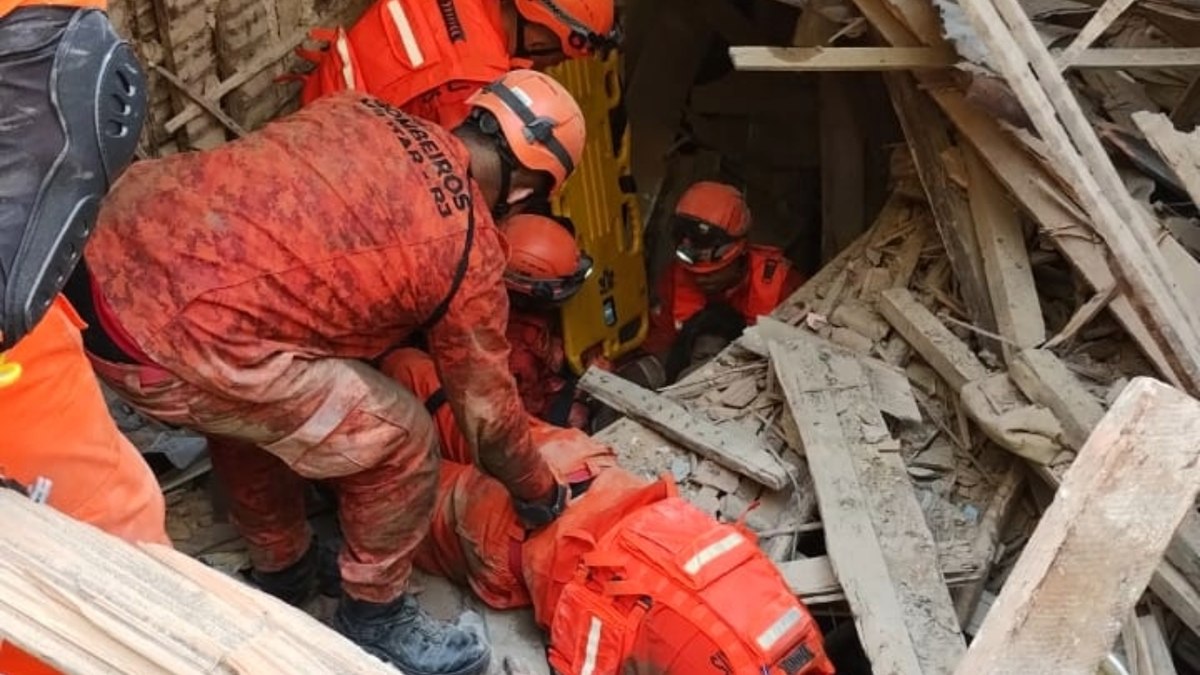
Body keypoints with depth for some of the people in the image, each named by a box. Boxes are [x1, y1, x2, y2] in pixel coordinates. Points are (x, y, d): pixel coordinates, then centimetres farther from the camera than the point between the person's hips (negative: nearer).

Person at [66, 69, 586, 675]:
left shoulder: (358, 112, 17)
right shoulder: (469, 250, 0)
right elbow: (486, 406, 12)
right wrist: (540, 494, 31)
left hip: (109, 238, 9)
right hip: (174, 343, -8)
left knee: (248, 404, 33)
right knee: (397, 441, 6)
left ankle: (281, 570, 52)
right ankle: (373, 621, 29)